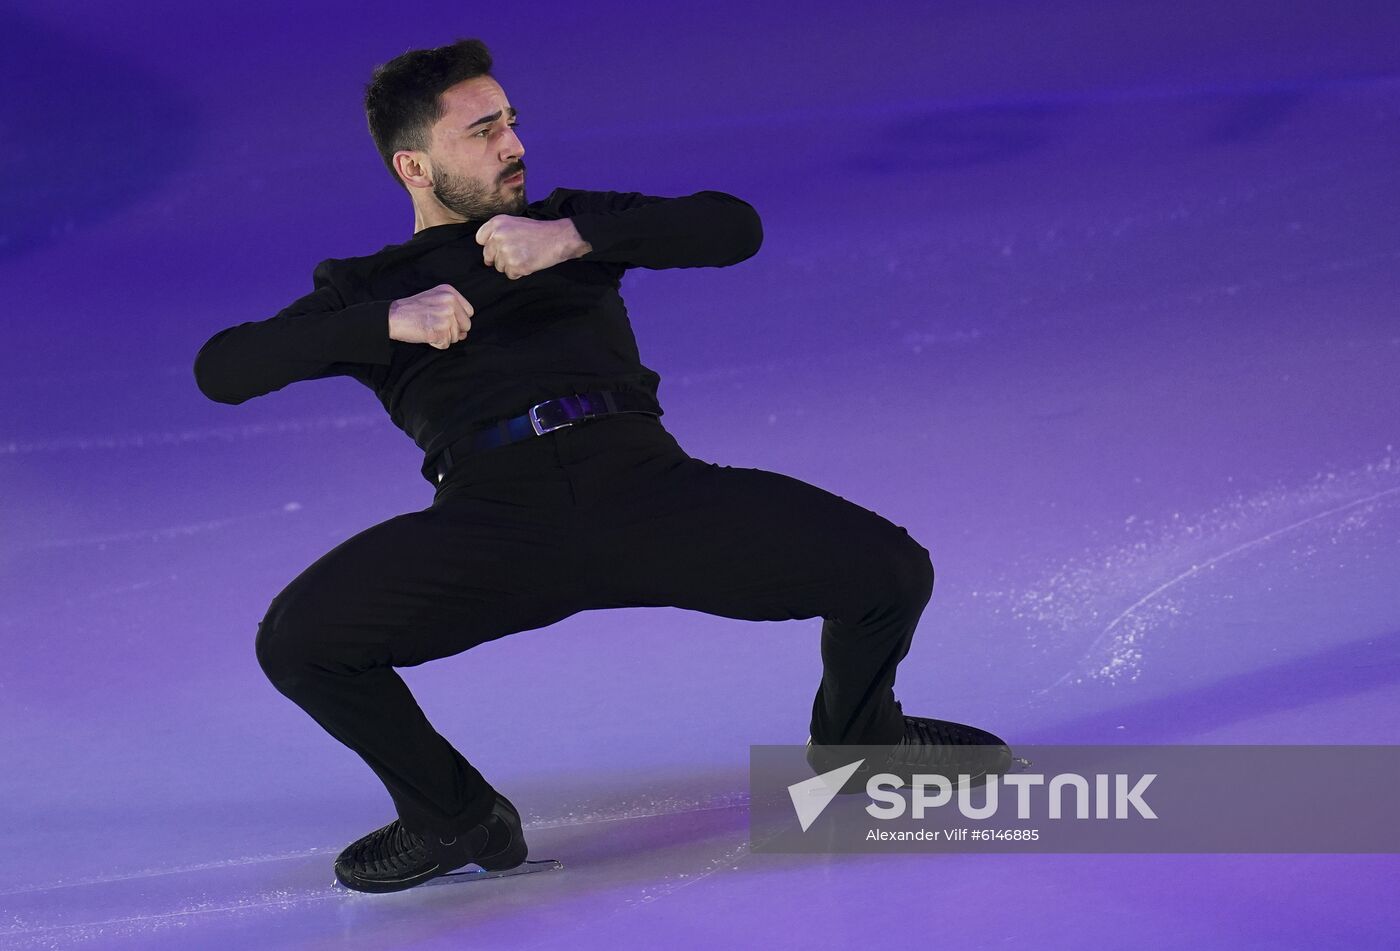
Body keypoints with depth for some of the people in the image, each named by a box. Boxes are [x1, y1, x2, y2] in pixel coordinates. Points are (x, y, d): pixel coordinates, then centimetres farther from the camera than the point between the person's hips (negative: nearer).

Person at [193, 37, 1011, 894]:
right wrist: (389, 321, -7)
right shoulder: (369, 287, 21)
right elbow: (221, 370, 5)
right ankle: (455, 816, 3)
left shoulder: (574, 226, 26)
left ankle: (855, 730, 21)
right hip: (494, 513, -1)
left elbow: (734, 227, 10)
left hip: (644, 477, 1)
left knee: (892, 568, -15)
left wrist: (576, 236, -3)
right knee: (296, 638, -25)